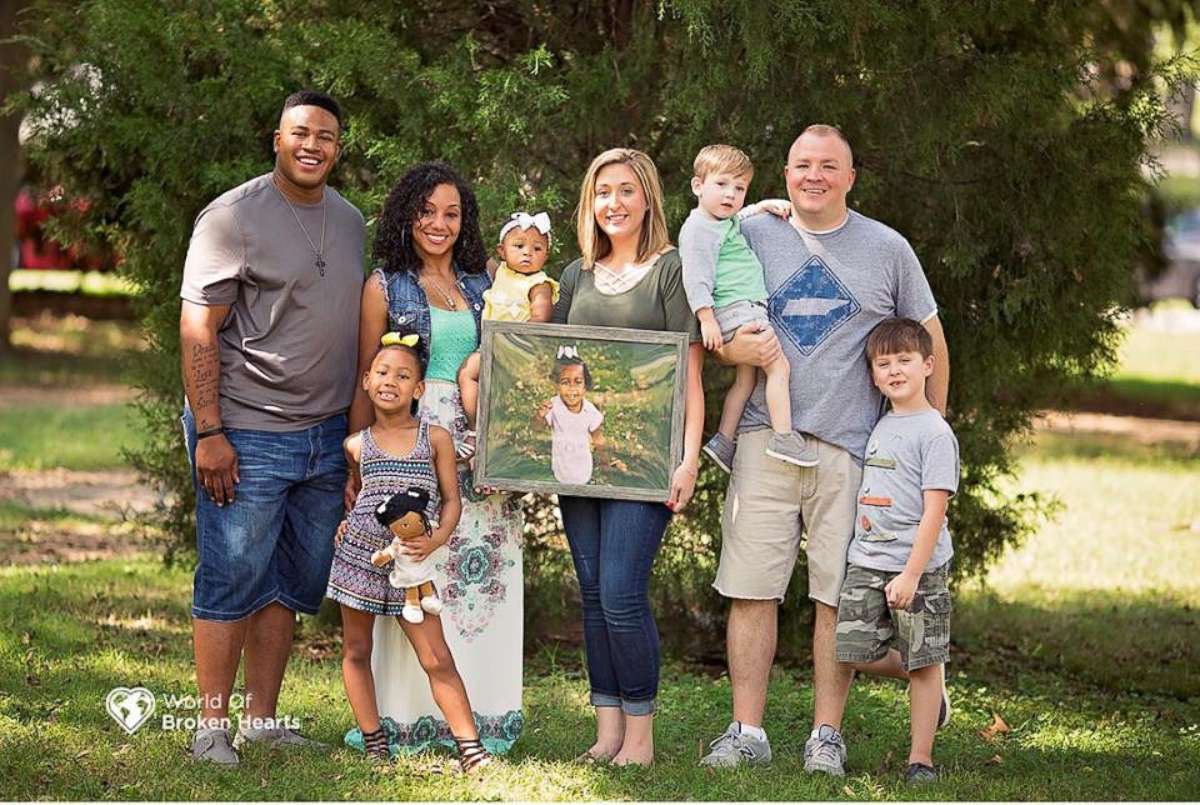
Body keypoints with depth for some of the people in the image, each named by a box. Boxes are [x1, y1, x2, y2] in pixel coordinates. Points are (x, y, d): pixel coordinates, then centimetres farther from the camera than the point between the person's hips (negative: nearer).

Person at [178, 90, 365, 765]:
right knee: (231, 580, -4)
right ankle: (213, 727, 2)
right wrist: (209, 432, -16)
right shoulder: (233, 217, -8)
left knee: (291, 583, 10)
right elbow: (198, 331, -11)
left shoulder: (350, 222, 13)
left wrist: (358, 426, 15)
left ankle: (263, 717, 18)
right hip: (247, 435, -6)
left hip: (327, 435, 6)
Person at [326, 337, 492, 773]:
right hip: (359, 557, 2)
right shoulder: (357, 445, 6)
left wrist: (435, 541, -13)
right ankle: (374, 743, 16)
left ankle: (469, 745, -2)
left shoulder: (436, 438, 2)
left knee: (437, 659, -4)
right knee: (356, 652, 7)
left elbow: (451, 499, 2)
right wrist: (344, 521, 3)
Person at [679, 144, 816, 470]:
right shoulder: (700, 228, -12)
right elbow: (696, 277, -17)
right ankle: (783, 436, -14)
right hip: (735, 309, -10)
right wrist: (706, 318, -23)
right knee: (778, 366, -13)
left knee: (746, 378, 14)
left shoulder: (727, 222, 18)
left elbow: (741, 215, 43)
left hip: (748, 310, 10)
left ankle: (723, 440, 17)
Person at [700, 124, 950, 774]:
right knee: (751, 587, -3)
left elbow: (930, 343, 14)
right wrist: (733, 347, -9)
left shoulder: (887, 250, 7)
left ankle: (827, 734, 8)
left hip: (852, 445, -1)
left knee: (838, 595, 0)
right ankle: (747, 731, 4)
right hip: (765, 436, 1)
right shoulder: (751, 237, 9)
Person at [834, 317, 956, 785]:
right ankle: (923, 680, 25)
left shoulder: (934, 433, -9)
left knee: (923, 663, 1)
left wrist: (911, 574, -19)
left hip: (918, 567, -6)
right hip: (866, 562, 7)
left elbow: (934, 512, -15)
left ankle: (920, 758, 9)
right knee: (855, 652, -1)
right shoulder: (880, 428, 13)